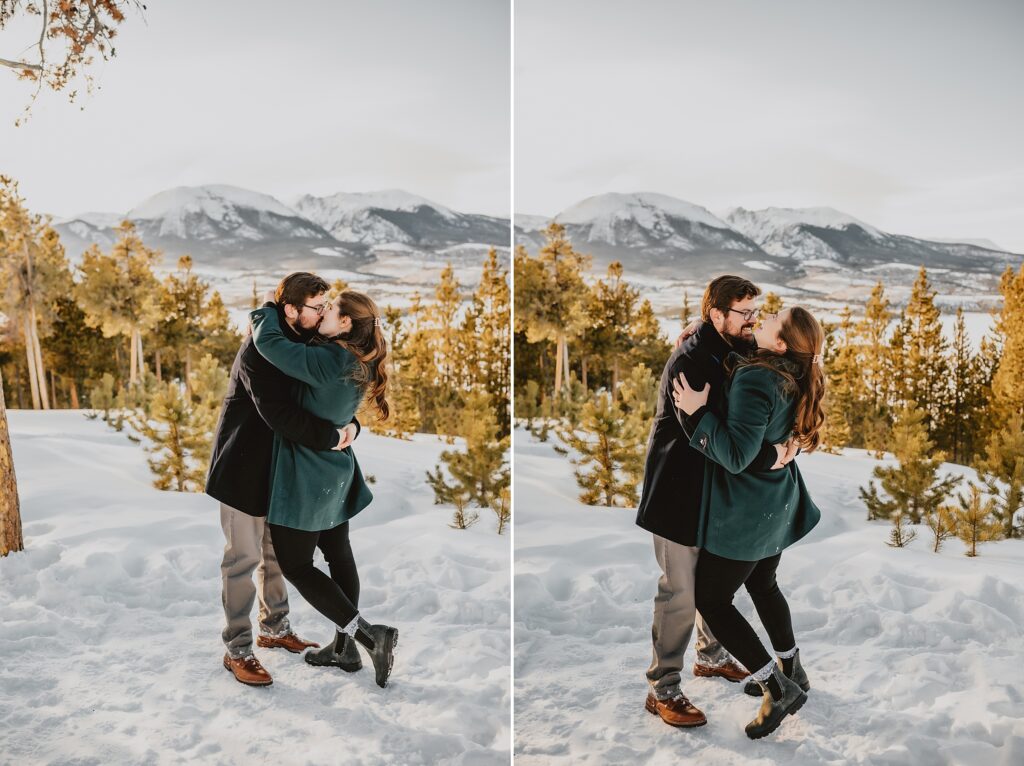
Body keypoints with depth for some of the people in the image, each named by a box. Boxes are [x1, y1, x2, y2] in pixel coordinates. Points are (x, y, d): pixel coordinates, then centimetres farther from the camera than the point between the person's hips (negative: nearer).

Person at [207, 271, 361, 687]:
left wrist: (350, 424, -16)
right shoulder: (259, 349, -24)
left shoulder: (308, 344, 1)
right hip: (245, 468, -8)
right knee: (243, 559, 1)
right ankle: (237, 650, 14)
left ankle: (275, 629, 34)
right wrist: (330, 436, -29)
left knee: (277, 553, 18)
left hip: (281, 466, 8)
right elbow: (279, 414, -35)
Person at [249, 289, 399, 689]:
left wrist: (263, 312, -7)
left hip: (306, 477, -9)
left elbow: (269, 342, -25)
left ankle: (368, 634, -3)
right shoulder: (356, 364, 3)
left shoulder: (328, 362, -25)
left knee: (294, 564, 2)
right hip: (335, 475, 9)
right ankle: (344, 648, 28)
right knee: (338, 554, 16)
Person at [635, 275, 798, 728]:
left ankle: (710, 656, 44)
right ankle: (662, 690, 14)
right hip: (680, 492, -9)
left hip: (718, 489, 9)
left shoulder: (734, 352, 3)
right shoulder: (688, 363, -25)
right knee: (680, 592, -1)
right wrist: (767, 455, -28)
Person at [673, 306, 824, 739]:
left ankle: (778, 689, 8)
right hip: (775, 506, 9)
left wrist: (698, 412, -24)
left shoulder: (755, 380, -27)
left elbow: (736, 454, -29)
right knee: (763, 585, 26)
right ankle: (793, 673, 39)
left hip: (744, 512, -9)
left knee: (711, 600, 4)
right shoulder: (793, 378, 1)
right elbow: (735, 370, 19)